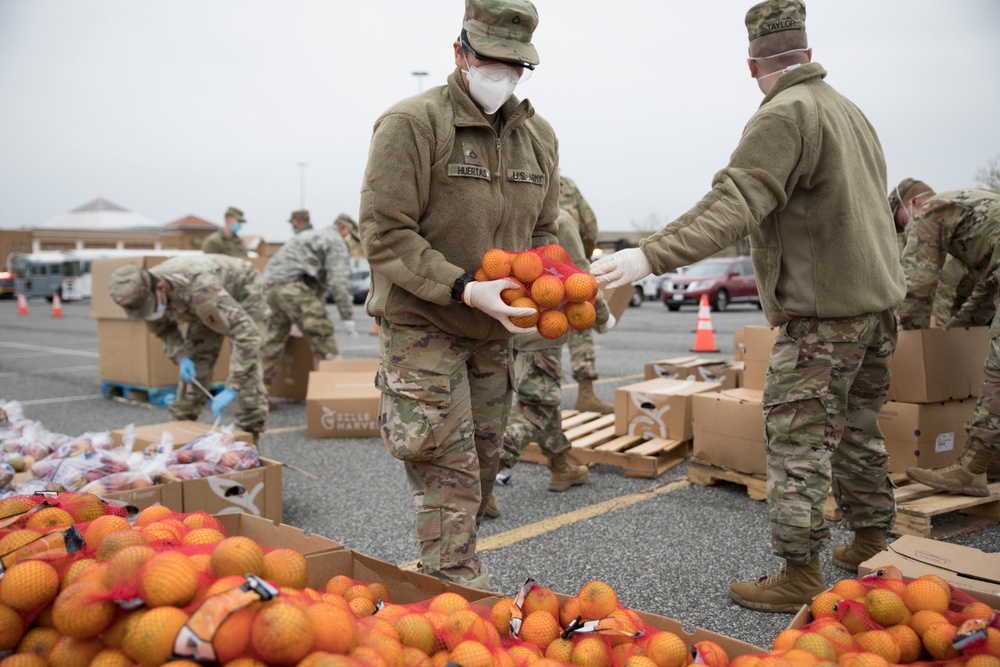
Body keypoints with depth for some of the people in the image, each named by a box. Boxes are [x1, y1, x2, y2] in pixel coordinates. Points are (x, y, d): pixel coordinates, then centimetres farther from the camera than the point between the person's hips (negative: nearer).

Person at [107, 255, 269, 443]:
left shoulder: (199, 290, -45)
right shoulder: (143, 291, -23)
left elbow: (245, 334, -46)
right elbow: (164, 329, -3)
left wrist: (232, 388, -49)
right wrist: (181, 357, -23)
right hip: (209, 304, 6)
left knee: (246, 367, -18)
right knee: (194, 363, -1)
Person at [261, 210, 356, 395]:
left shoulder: (313, 238, 34)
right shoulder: (335, 241, 6)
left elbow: (319, 283, 38)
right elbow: (339, 280, -8)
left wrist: (319, 313, 42)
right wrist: (347, 317, -9)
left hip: (272, 285, 9)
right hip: (294, 285, -9)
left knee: (273, 340, 16)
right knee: (322, 334, -4)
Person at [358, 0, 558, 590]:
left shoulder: (540, 136, 7)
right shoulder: (412, 123, -14)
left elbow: (543, 232, 15)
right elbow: (385, 235, -18)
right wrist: (465, 290, -26)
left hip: (493, 333, 7)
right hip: (421, 326, -7)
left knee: (482, 469, 15)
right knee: (449, 477, -7)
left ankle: (438, 578, 34)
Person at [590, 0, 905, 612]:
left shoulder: (785, 116, -14)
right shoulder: (850, 109, 17)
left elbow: (733, 206, -28)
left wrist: (652, 255, -36)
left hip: (824, 310, -10)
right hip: (879, 298, 10)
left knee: (799, 437, -3)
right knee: (857, 429, 20)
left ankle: (800, 573, 2)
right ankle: (873, 543, 33)